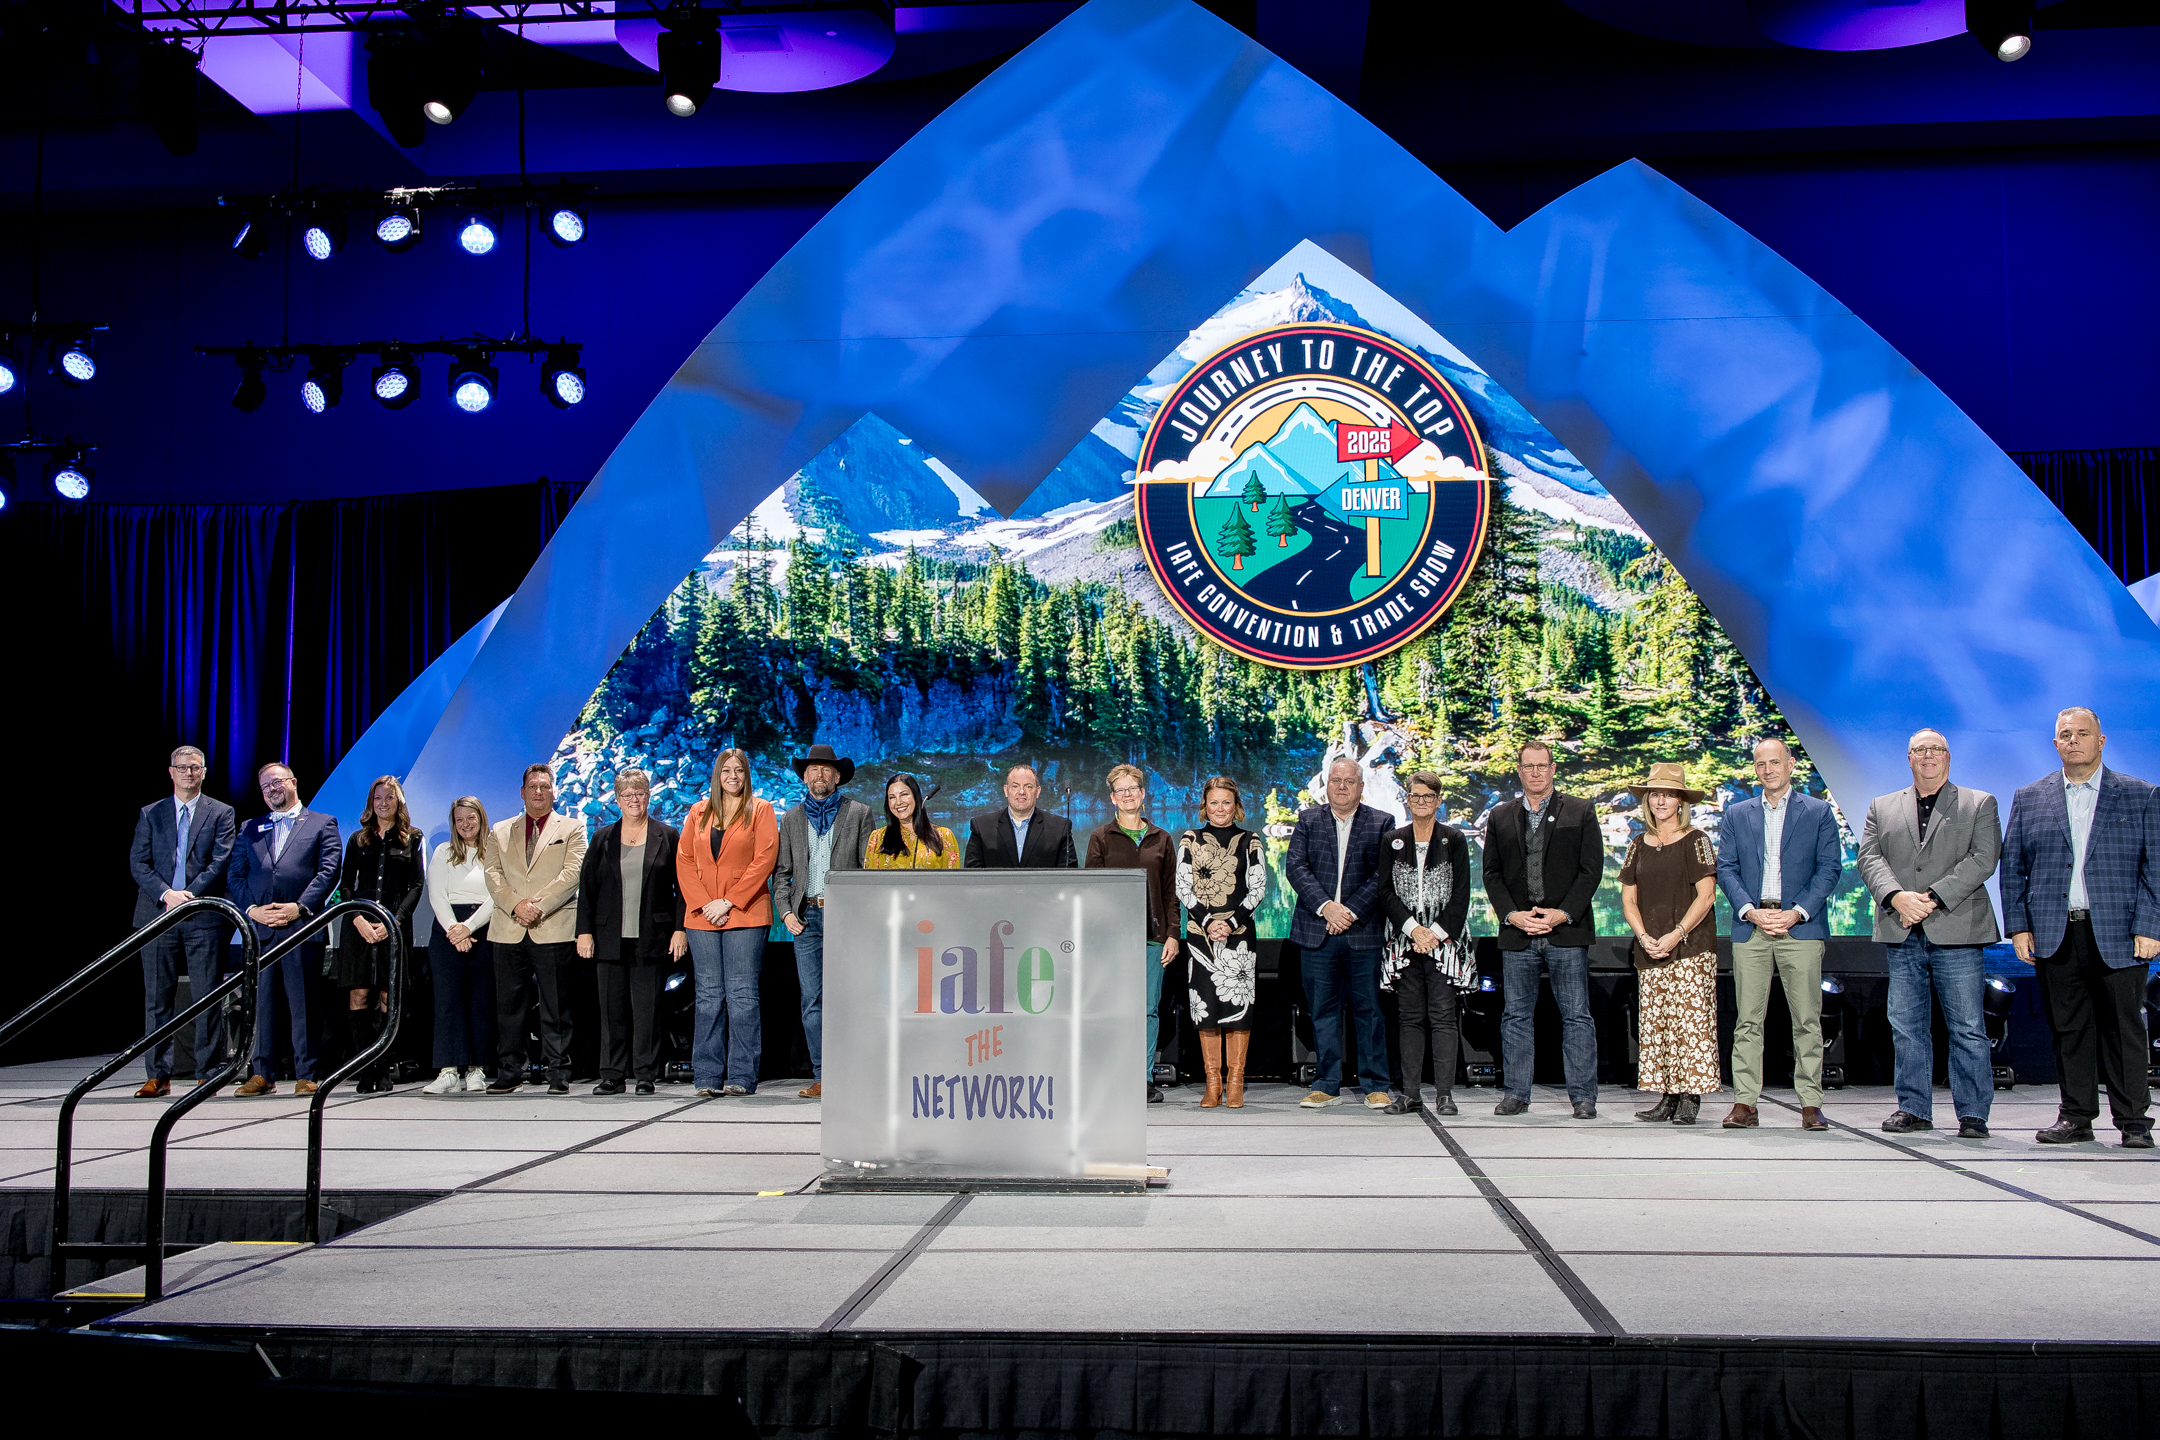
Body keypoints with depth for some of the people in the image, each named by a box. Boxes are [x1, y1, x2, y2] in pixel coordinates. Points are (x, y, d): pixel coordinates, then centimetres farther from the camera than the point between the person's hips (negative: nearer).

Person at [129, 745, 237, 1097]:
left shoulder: (221, 813, 8)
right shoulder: (150, 814, 13)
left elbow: (221, 861, -2)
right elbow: (138, 863, 5)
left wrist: (191, 894, -14)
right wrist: (166, 894, -11)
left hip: (204, 914, -2)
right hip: (157, 914, 2)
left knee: (207, 998, -1)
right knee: (156, 998, 4)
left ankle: (206, 1075, 4)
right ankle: (158, 1076, 9)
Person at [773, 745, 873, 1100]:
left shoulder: (858, 813, 8)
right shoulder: (792, 819, 17)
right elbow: (781, 871, 17)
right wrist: (786, 911, 3)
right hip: (807, 917, 3)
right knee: (812, 1001, 0)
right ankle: (822, 1077, 4)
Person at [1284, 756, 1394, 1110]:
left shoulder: (1381, 823, 5)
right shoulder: (1308, 819, 9)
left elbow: (1383, 874, -3)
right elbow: (1295, 866, -1)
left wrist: (1352, 911, -12)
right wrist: (1325, 906, -13)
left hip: (1363, 931, -1)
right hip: (1317, 932, 1)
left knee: (1369, 1010, 2)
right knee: (1322, 1011, 6)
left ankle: (1376, 1086, 11)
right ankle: (1327, 1085, 14)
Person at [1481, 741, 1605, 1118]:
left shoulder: (1580, 812, 6)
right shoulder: (1500, 817, 12)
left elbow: (1591, 869, 0)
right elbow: (1492, 873, 9)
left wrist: (1563, 914, -11)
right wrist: (1512, 915, -6)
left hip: (1567, 931, -2)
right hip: (1517, 932, 2)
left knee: (1576, 1016, 0)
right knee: (1515, 1016, 5)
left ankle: (1583, 1097, 7)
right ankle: (1515, 1094, 12)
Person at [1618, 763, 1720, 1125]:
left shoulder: (1695, 841, 0)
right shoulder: (1639, 845, 13)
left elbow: (1706, 896, -7)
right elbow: (1628, 898, 11)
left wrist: (1675, 935, -14)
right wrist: (1644, 937, -5)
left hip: (1690, 948, -4)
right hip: (1649, 950, 5)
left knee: (1690, 1019, -8)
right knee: (1654, 1023, 1)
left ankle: (1691, 1097, -4)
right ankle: (1667, 1097, 6)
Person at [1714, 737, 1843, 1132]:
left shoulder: (1818, 812, 9)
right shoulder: (1737, 814, 15)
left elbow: (1830, 867, 2)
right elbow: (1726, 868, 9)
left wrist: (1797, 912, -10)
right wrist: (1750, 910, -7)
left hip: (1800, 926, -2)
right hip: (1750, 927, 2)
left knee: (1807, 1019, -2)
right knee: (1748, 1019, 0)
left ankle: (1811, 1103, 4)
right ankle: (1745, 1103, 1)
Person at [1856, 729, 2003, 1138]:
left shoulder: (1980, 804, 9)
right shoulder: (1882, 808, 17)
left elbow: (1983, 859, -4)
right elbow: (1870, 858, 5)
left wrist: (1933, 898, -14)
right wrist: (1897, 896, -14)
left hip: (1957, 933, -3)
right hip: (1902, 935, 3)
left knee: (1967, 1030, -1)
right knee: (1906, 1027, 6)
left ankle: (1973, 1114, 5)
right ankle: (1913, 1108, 14)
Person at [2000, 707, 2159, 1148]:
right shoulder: (2028, 798, 11)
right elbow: (2012, 867, 10)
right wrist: (2018, 926, 2)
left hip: (2118, 934, -1)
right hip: (2055, 935, 2)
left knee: (2124, 1029, 1)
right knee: (2068, 1029, 5)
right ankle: (2076, 1117, 13)